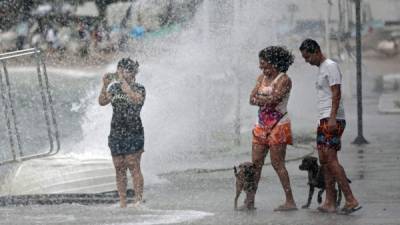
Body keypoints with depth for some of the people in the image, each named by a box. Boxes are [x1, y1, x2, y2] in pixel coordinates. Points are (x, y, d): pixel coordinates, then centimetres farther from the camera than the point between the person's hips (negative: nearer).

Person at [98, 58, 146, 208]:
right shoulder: (115, 88, 11)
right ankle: (122, 203, 7)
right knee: (119, 168, 4)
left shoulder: (139, 89, -3)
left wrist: (123, 80, -24)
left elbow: (134, 98, -25)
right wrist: (105, 85, -11)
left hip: (133, 132, -5)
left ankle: (138, 200, -8)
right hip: (116, 132, 5)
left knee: (133, 166, -10)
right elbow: (102, 102, 3)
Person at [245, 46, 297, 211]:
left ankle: (290, 202, -5)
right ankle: (250, 201, 8)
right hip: (262, 125, 8)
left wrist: (259, 99, -5)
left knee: (277, 163, -9)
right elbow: (252, 99, 5)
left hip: (278, 125, -8)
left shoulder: (284, 79, -9)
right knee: (256, 163, 5)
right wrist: (268, 99, -10)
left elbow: (275, 99, -20)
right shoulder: (262, 78, 14)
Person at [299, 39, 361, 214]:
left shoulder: (331, 66, -8)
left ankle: (351, 200, -20)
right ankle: (330, 202, 5)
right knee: (324, 160, 6)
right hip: (324, 120, 10)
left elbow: (336, 93, -16)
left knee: (330, 159, -17)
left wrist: (332, 118, -24)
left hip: (332, 120, -10)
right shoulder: (321, 69, 22)